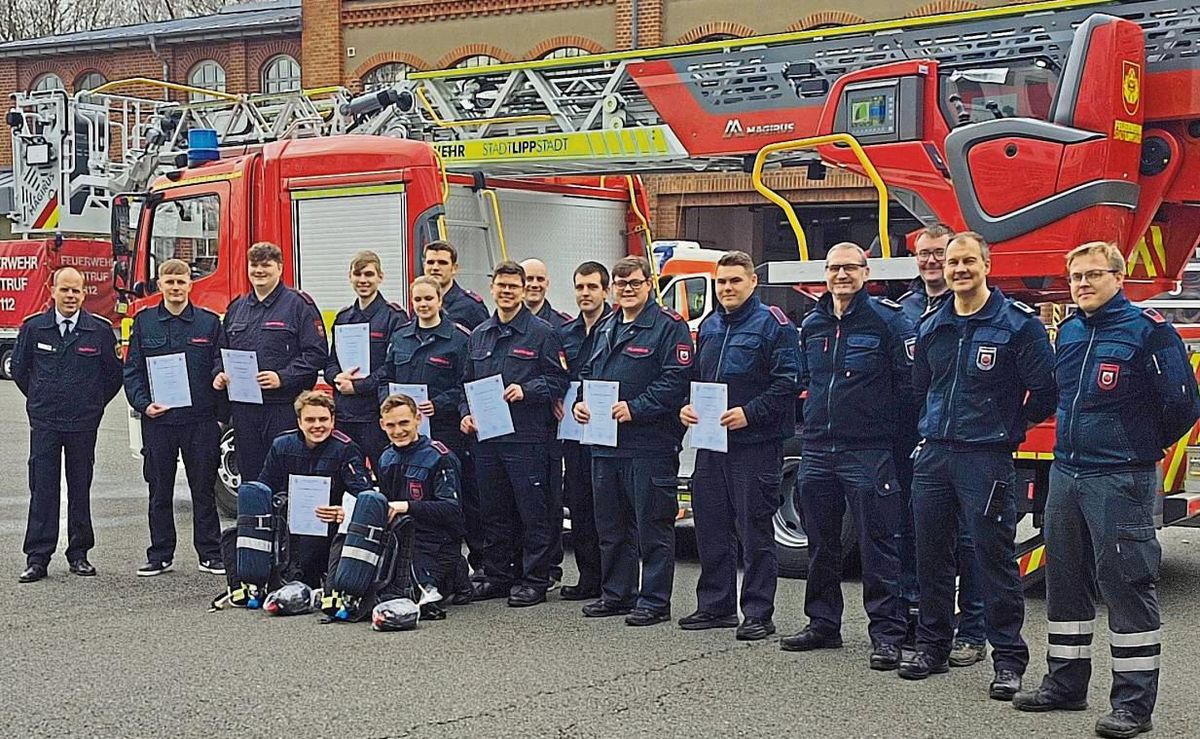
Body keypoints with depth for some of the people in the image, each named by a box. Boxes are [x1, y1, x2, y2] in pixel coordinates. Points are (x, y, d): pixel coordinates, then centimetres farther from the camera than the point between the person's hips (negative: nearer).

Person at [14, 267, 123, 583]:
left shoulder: (100, 329, -1)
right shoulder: (34, 327, 2)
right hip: (44, 423, 0)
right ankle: (37, 559, 1)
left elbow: (114, 373, 9)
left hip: (84, 423, 0)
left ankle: (79, 554, 16)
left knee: (81, 489, 7)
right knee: (42, 489, -2)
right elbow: (19, 368, 14)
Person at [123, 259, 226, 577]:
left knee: (203, 489, 4)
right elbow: (132, 370, 5)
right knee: (160, 491, 8)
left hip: (200, 419, -1)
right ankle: (160, 555, 16)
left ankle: (210, 554, 12)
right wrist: (143, 404, -8)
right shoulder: (144, 322, 6)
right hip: (158, 419, 1)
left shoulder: (210, 323, 5)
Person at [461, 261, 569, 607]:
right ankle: (497, 575, 21)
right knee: (493, 512, 12)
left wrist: (526, 390, -17)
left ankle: (534, 580, 4)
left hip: (526, 437, -6)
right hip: (486, 436, 6)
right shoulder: (478, 335, 16)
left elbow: (559, 380, -4)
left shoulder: (541, 333, -1)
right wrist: (466, 413, 7)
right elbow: (467, 382, 23)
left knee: (532, 512, -2)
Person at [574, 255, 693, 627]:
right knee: (611, 525, 15)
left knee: (652, 525, -2)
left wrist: (635, 408, -20)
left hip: (649, 444, -8)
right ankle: (615, 594, 25)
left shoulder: (669, 326, -7)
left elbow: (675, 379, -16)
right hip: (604, 443, 8)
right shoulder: (605, 329, 19)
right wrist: (580, 402, 7)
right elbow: (587, 372, 27)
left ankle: (654, 601, 3)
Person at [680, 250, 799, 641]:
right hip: (710, 443, 7)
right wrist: (687, 406, 6)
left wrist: (749, 413, -20)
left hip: (755, 444, -7)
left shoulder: (773, 325, -6)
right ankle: (715, 606, 21)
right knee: (710, 527, 11)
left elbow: (786, 383, -13)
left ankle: (758, 613, 4)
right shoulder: (709, 326, 17)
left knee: (755, 531, -2)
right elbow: (695, 377, 25)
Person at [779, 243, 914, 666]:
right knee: (820, 544, 14)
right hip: (817, 453, 6)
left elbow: (909, 382, -9)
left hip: (868, 454, -6)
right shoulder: (812, 325, 13)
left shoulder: (887, 320, -6)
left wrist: (885, 427, -5)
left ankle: (887, 634, 1)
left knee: (878, 546, -3)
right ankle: (823, 624, 25)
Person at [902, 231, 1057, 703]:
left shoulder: (1018, 323, -6)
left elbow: (1043, 391, -5)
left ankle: (1009, 658, 5)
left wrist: (1008, 428, 3)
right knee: (930, 555, 10)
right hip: (933, 455, 6)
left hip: (986, 458, -6)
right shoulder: (931, 327, 12)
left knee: (994, 558, -3)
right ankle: (932, 646, 23)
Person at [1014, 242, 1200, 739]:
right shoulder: (1068, 332, 11)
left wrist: (1143, 447, 3)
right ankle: (1065, 685, 26)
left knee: (1126, 584, -5)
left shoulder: (1147, 331, -9)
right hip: (1066, 474, 7)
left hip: (1120, 479, -7)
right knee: (1065, 581, 14)